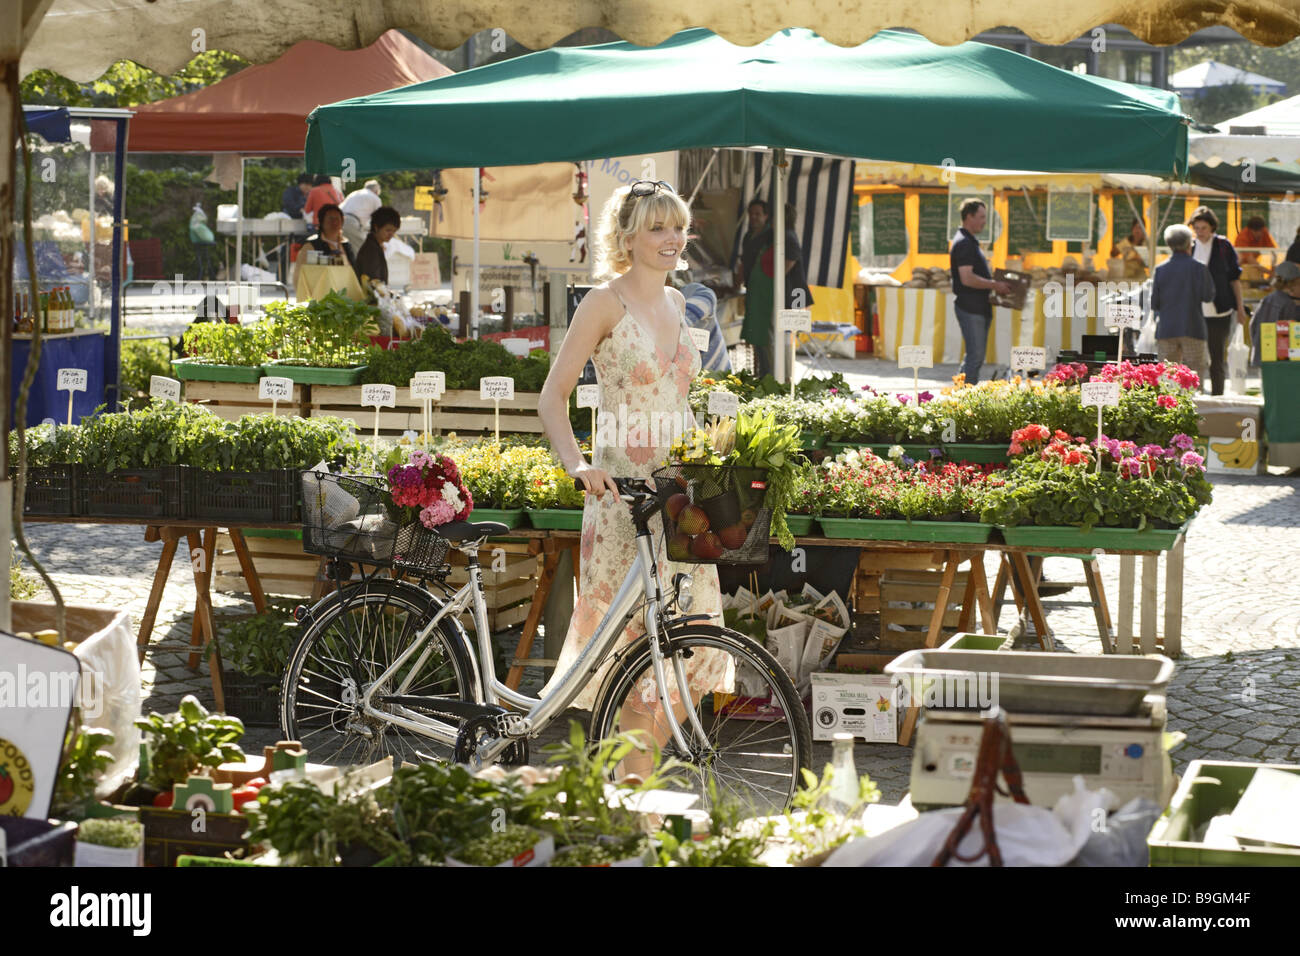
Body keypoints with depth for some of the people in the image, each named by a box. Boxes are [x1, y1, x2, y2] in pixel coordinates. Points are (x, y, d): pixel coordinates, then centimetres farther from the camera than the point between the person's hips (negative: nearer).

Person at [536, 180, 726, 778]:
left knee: (694, 642, 3)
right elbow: (552, 398, -10)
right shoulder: (605, 303, -6)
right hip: (623, 492, -7)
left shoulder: (676, 303, 15)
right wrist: (576, 464, -25)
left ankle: (641, 780, 16)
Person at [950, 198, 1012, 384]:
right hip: (970, 308, -11)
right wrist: (994, 285, -17)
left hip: (979, 308, 11)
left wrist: (995, 283, 15)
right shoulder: (963, 243, -16)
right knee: (975, 356, -9)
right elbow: (967, 279, -24)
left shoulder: (970, 242, 18)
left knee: (975, 356, 14)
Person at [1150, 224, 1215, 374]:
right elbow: (1208, 296, -2)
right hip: (1192, 328, -2)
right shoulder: (1198, 268, -4)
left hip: (1166, 329, 2)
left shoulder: (1160, 270, 2)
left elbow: (1153, 303, 0)